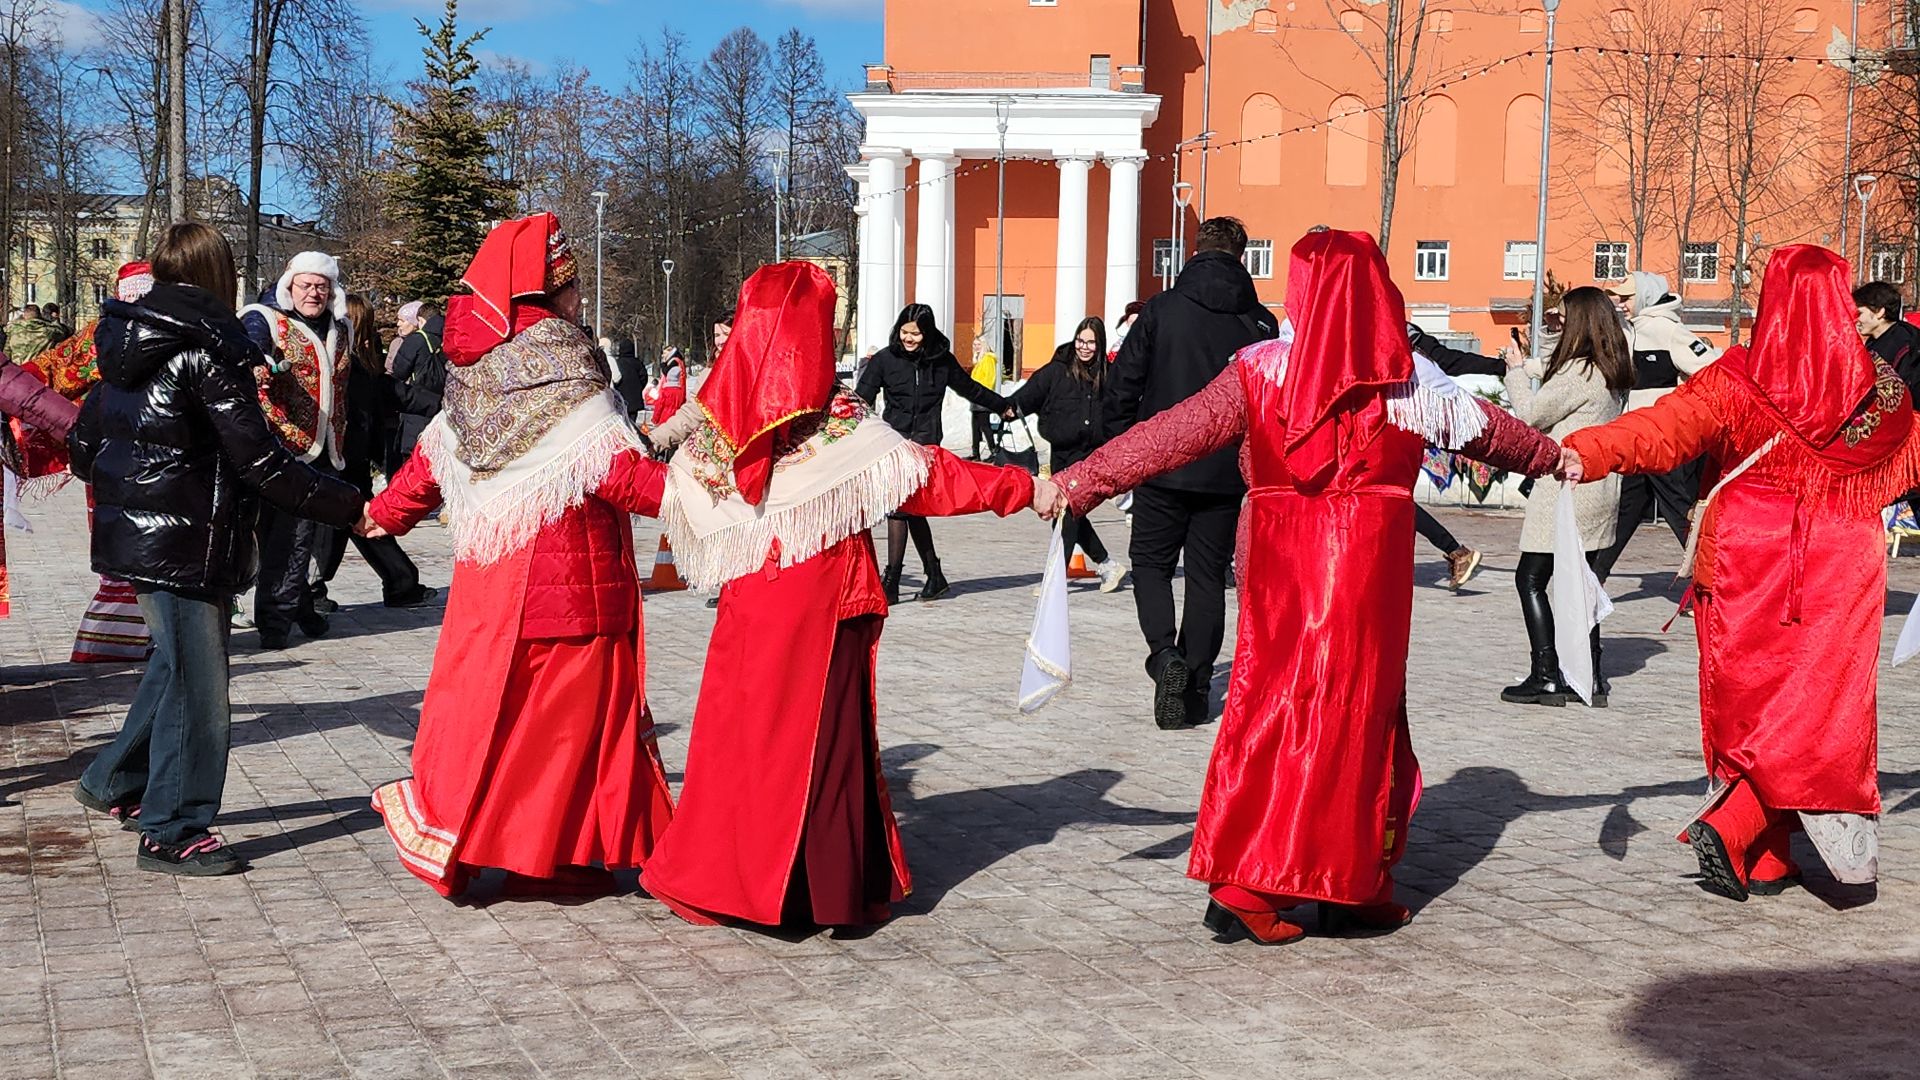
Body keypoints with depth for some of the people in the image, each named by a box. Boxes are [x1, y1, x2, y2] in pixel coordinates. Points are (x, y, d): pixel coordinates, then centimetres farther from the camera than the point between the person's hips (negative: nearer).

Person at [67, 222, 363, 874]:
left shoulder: (126, 344, 9)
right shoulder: (209, 350, -16)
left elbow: (83, 446, 15)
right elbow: (262, 462, -19)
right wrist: (349, 506, -15)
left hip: (132, 533, 9)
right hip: (186, 543, -9)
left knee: (176, 664, 24)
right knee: (197, 685, 0)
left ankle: (112, 783, 33)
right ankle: (173, 833, 8)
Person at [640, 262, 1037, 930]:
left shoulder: (722, 416, -1)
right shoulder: (840, 424, -13)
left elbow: (678, 493, 11)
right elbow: (927, 476, -12)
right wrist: (1024, 487, -7)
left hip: (747, 605, 4)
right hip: (820, 606, -4)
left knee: (741, 729, 13)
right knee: (822, 737, 5)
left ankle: (716, 873, 19)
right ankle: (828, 890, 12)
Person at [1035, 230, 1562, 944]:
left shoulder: (1262, 370, -4)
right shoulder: (1410, 379, 2)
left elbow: (1173, 435, -8)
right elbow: (1489, 429, 18)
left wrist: (1077, 483, -5)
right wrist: (1552, 456, 37)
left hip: (1279, 563, 0)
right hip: (1371, 563, 0)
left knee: (1273, 704, 8)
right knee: (1360, 710, 8)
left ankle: (1240, 884, 5)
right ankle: (1355, 889, 14)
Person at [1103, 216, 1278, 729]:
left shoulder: (1161, 310, -4)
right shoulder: (1260, 322, 1)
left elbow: (1123, 384, -4)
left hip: (1162, 468, -2)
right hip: (1226, 474, 2)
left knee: (1151, 562, 12)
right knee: (1208, 576, 10)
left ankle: (1165, 652, -12)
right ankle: (1196, 686, 9)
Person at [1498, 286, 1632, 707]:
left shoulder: (1578, 372, -17)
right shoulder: (1616, 375, 11)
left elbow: (1530, 414, -10)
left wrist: (1517, 370, 4)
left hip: (1567, 489, -9)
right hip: (1601, 492, 9)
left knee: (1530, 578, -3)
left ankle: (1546, 677, -6)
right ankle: (1591, 677, 15)